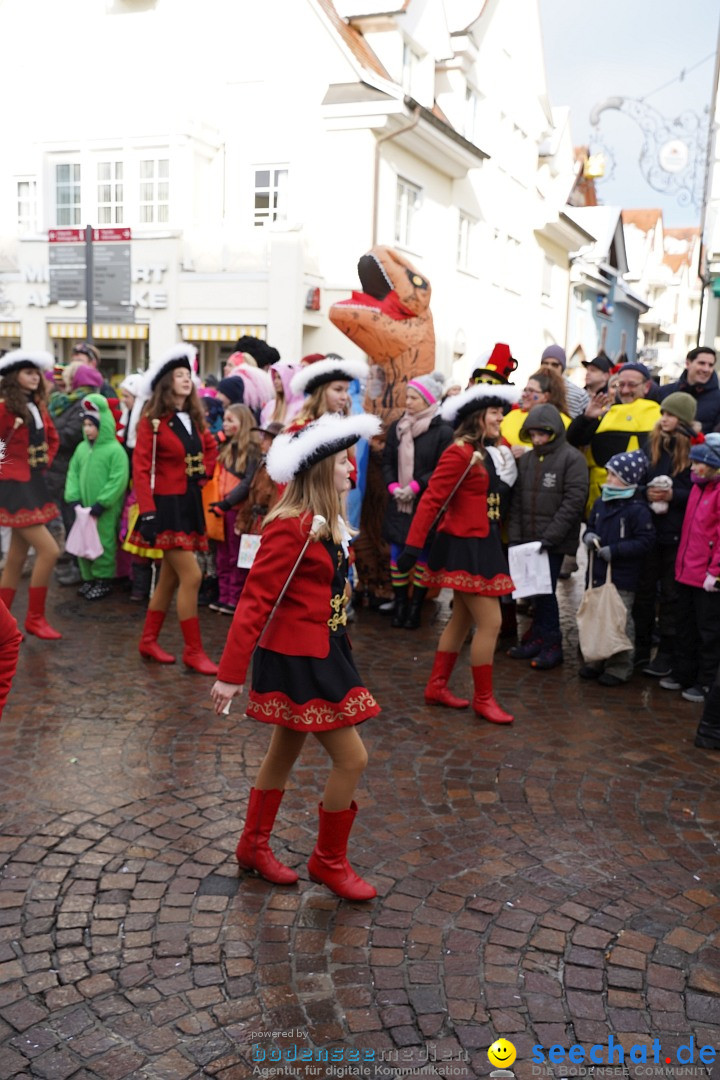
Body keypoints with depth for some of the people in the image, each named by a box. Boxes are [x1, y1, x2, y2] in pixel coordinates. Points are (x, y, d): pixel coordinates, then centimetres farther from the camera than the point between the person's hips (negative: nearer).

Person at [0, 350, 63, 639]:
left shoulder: (38, 406, 11)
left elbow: (53, 440, 23)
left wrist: (44, 463, 10)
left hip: (34, 484, 8)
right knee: (49, 551, -12)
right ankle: (35, 618, 1)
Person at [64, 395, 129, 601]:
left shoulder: (115, 450, -12)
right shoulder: (82, 448, 8)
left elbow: (118, 480, -17)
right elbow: (73, 473, 11)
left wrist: (101, 503, -18)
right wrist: (73, 497, -2)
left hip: (105, 510, -6)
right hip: (84, 507, 7)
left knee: (104, 543, -2)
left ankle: (104, 581, 11)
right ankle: (89, 578, 26)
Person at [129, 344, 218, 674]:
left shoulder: (194, 420, 10)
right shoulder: (152, 422, -11)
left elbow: (211, 448, 29)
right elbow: (141, 469, -16)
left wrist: (204, 472, 10)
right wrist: (147, 512, -23)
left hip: (190, 504, 8)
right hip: (167, 506, -8)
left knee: (170, 578, 13)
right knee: (191, 576, -11)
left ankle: (148, 641, 26)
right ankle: (193, 650, -1)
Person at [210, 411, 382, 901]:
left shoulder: (327, 524, 7)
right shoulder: (290, 528, -21)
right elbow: (255, 601, -21)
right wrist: (231, 673, -19)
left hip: (324, 652, 10)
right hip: (297, 659, -10)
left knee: (285, 752, 20)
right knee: (352, 757, -2)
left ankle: (254, 846, 37)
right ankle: (330, 860, 19)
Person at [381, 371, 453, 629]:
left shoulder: (443, 431, -8)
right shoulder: (397, 427, 8)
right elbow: (387, 462, 8)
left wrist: (415, 487, -17)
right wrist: (393, 487, -8)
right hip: (398, 504, 4)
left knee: (423, 555, 7)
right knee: (397, 554, 7)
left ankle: (416, 607, 17)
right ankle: (399, 604, 19)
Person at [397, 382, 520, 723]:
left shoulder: (484, 453, 10)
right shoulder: (459, 453, -17)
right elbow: (431, 499, -21)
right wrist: (413, 546, -23)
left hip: (481, 544, 10)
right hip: (465, 546, -10)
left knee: (462, 619, 16)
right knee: (490, 623, -6)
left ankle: (436, 687, 26)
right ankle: (483, 698, 8)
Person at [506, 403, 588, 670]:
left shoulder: (572, 458, -5)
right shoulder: (526, 460, 12)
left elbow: (573, 502, -12)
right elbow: (517, 500, 12)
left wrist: (549, 537, -16)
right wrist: (514, 536, 2)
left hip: (555, 543, -5)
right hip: (528, 539, 5)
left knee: (545, 590, -4)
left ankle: (551, 643, 8)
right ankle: (537, 637, 19)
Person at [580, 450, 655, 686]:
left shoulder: (637, 509, -12)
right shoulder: (600, 503, 9)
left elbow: (645, 542, -14)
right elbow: (591, 526, 22)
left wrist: (614, 550, -18)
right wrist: (588, 536, -2)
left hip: (622, 578, -7)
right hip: (598, 573, 7)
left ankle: (619, 667, 10)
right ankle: (597, 662, 26)